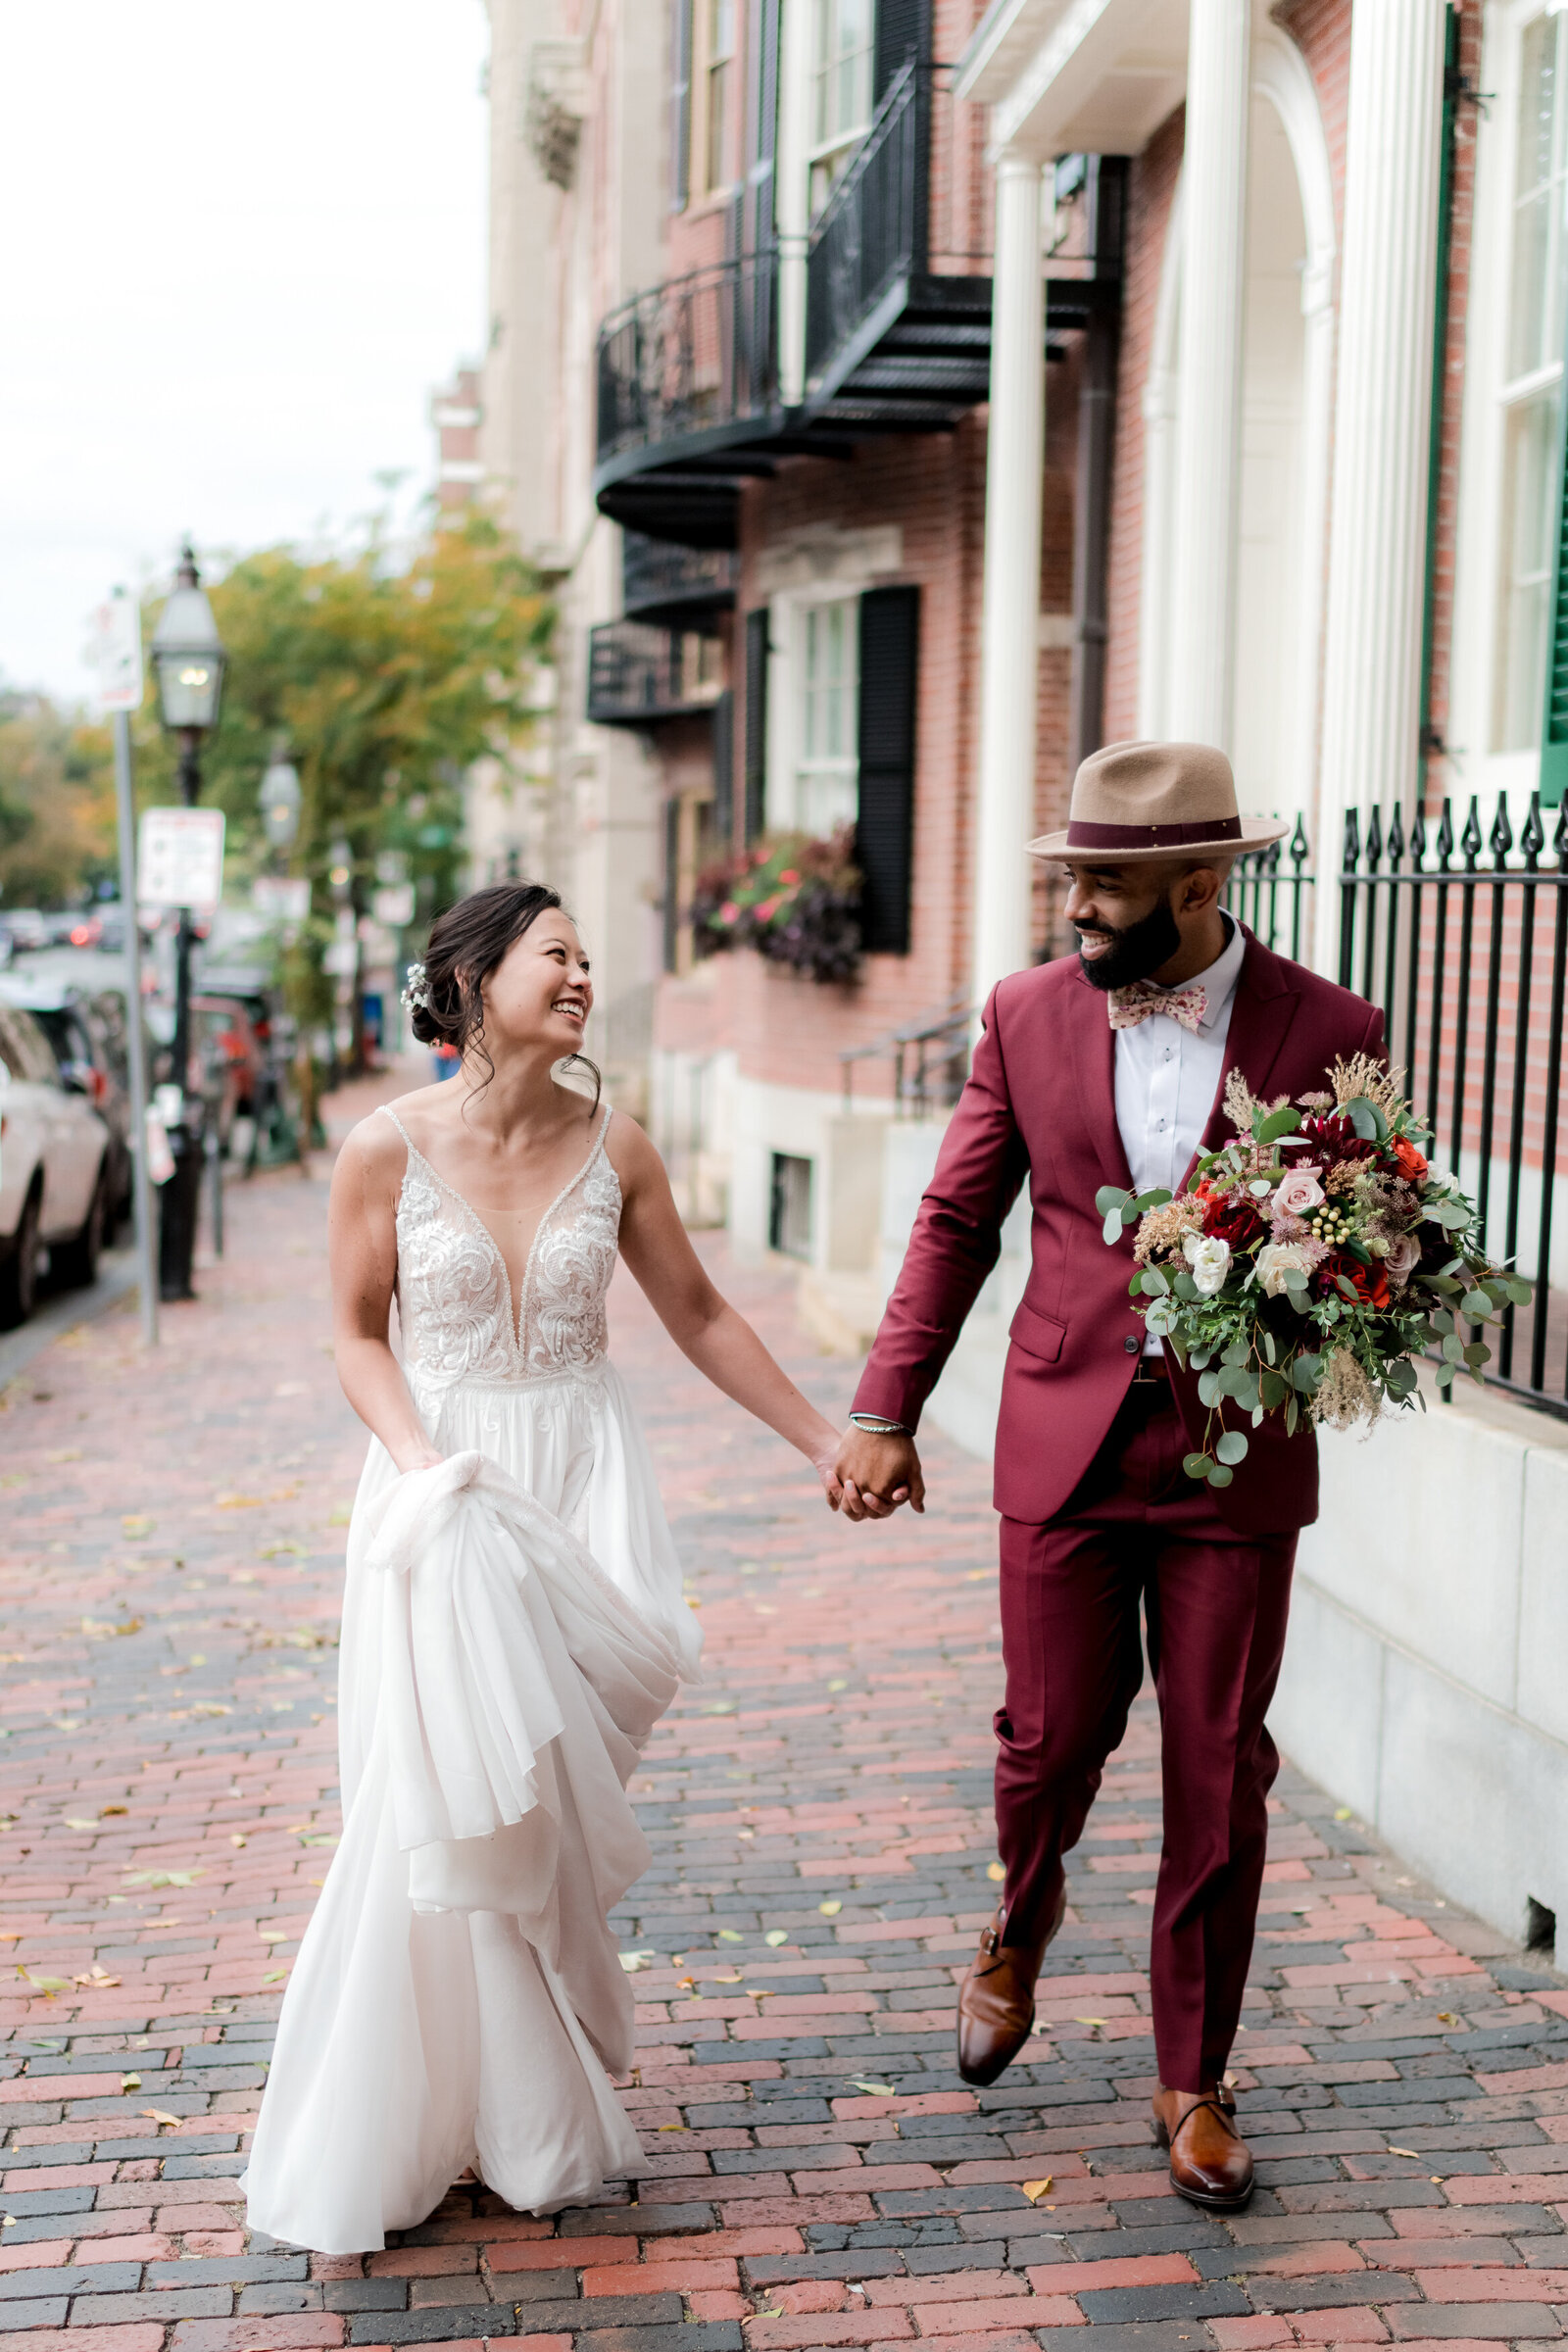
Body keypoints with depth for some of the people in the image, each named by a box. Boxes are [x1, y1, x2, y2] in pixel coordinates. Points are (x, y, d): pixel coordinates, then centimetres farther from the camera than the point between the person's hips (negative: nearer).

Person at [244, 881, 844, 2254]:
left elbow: (697, 1314, 10)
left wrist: (823, 1441, 13)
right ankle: (385, 2145, 12)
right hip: (439, 1489, -2)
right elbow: (360, 1335, 2)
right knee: (435, 1810, -5)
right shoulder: (388, 1149, -6)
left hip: (580, 1483, 2)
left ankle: (531, 2129, 16)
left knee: (536, 1814, 1)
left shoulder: (613, 1148, 0)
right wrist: (423, 1465, -14)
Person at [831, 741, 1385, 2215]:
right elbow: (957, 1221, 6)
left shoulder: (1326, 1032, -5)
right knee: (1053, 1735, 6)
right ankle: (1022, 1920, 41)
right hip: (1068, 1439, 1)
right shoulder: (1028, 1016, 0)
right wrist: (885, 1408, 0)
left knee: (1219, 1779, 5)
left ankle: (1193, 2083, 23)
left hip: (1237, 1453, -1)